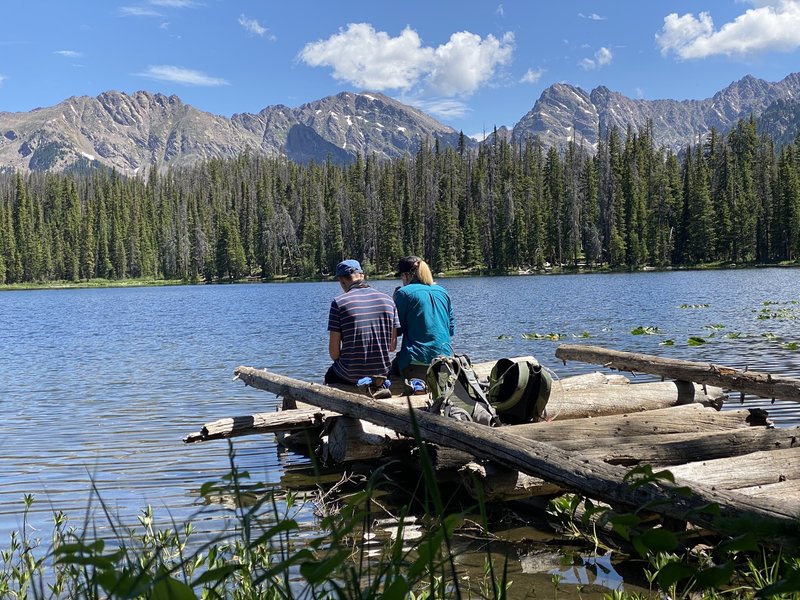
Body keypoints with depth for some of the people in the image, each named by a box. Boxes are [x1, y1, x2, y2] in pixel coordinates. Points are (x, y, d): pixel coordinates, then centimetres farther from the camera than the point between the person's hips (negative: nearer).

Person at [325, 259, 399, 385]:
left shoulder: (339, 302, -9)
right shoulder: (388, 300, 2)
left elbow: (334, 351, -9)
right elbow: (392, 346, 2)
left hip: (351, 375, -4)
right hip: (382, 374, 4)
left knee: (330, 375, 30)